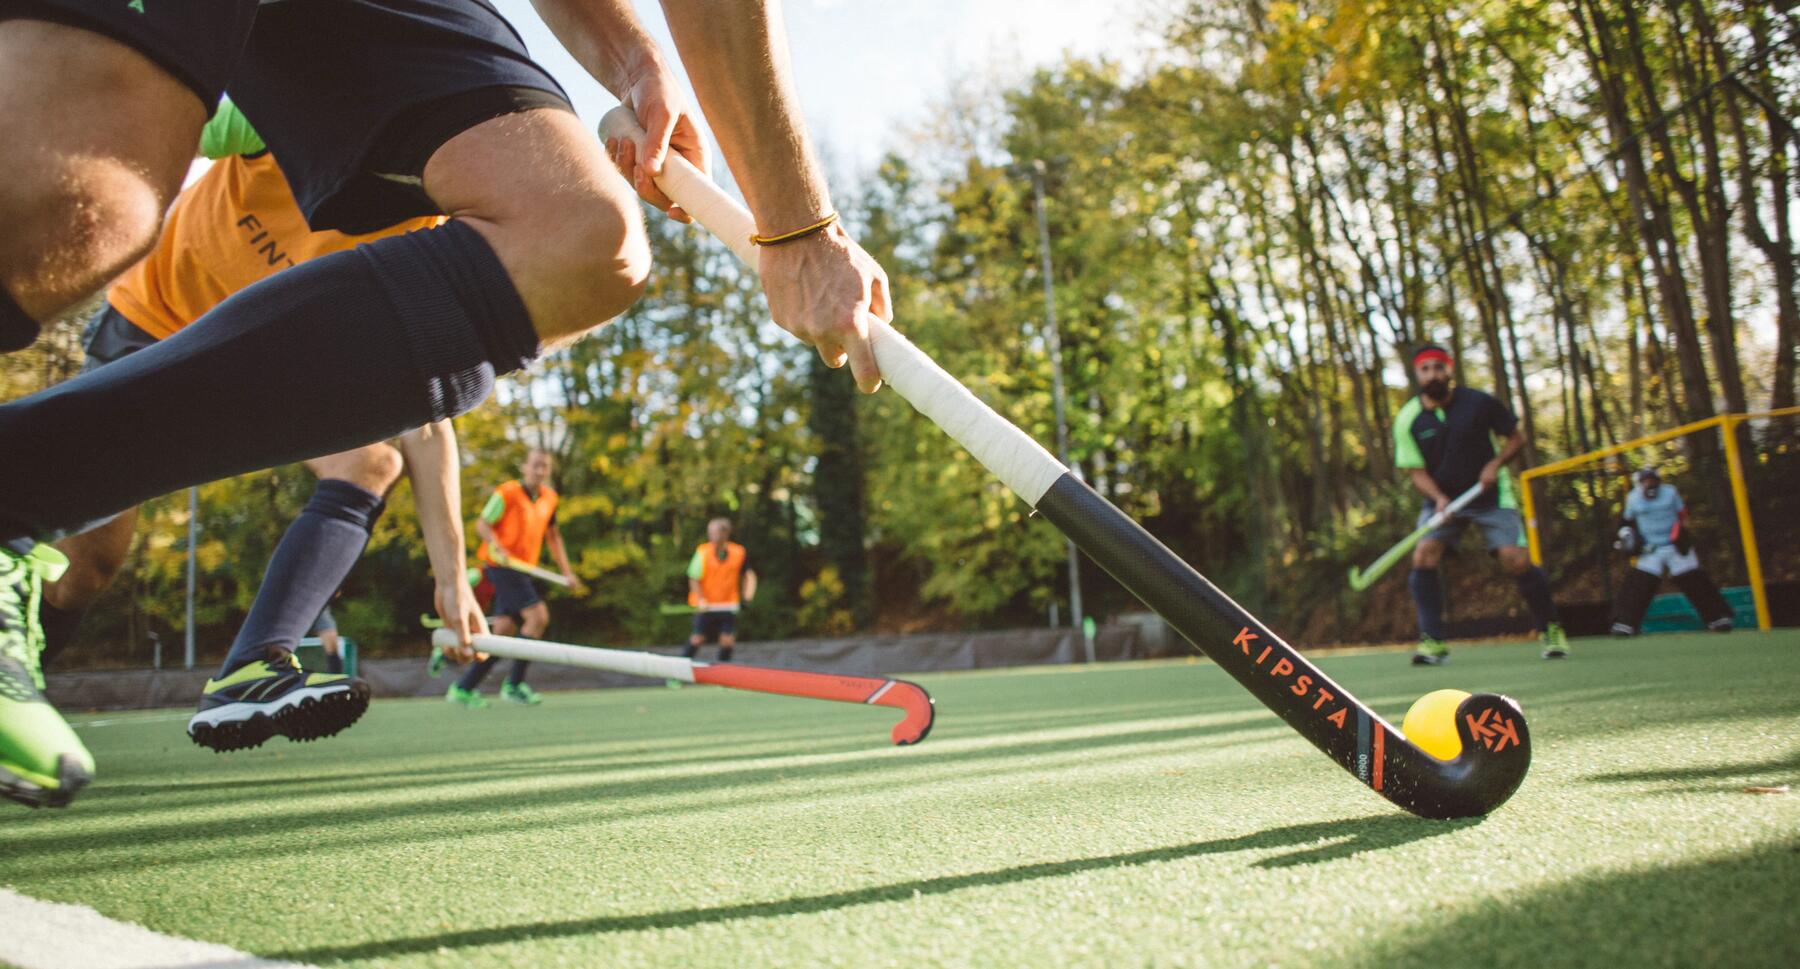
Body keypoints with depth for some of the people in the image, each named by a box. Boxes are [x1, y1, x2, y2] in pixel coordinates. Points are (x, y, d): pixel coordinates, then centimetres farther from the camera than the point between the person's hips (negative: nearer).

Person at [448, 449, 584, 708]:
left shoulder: (550, 498, 11)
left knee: (504, 632, 4)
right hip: (502, 567, -7)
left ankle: (463, 688, 12)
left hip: (523, 570, 7)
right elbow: (482, 524, -8)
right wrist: (497, 547, -27)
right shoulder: (507, 493, -9)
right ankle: (513, 684, -8)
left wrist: (566, 571, 16)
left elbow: (553, 536, 21)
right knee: (538, 616, -18)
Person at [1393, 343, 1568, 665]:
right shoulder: (1407, 420, -9)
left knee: (1515, 560, -14)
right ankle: (1432, 642, -12)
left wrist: (1496, 463, -18)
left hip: (1491, 495, -1)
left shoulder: (1479, 403, -10)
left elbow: (1517, 437, 1)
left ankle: (1550, 629, 11)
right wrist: (1439, 499, -26)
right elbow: (1417, 471, -7)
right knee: (1423, 556, -20)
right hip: (1442, 498, 1)